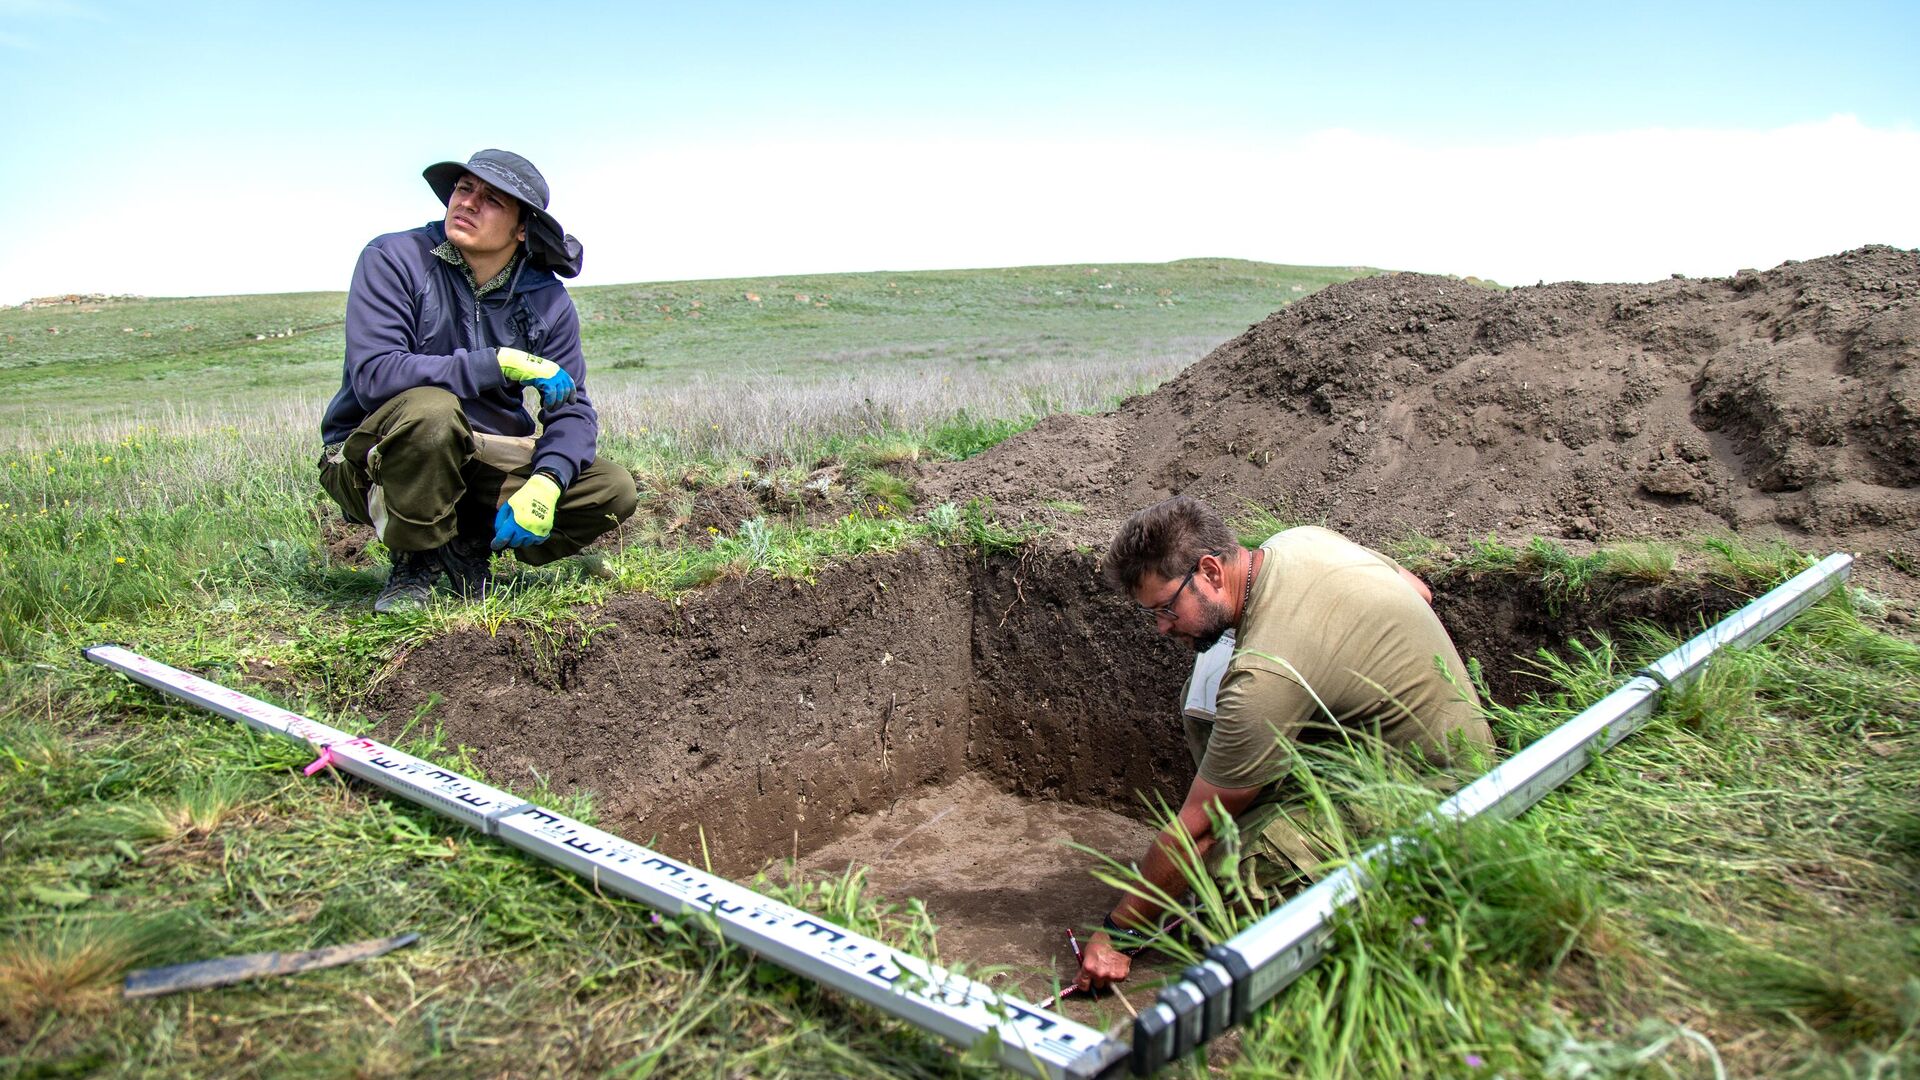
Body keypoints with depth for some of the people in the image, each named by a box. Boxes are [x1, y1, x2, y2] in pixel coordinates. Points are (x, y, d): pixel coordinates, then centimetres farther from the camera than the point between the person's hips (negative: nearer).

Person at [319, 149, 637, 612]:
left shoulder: (546, 300, -3)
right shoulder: (392, 260, -15)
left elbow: (572, 410, -6)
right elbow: (374, 375, -28)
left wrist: (545, 483, -27)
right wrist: (501, 363, -31)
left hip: (482, 461, 4)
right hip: (373, 462, -4)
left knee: (613, 490, -13)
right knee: (430, 407, -38)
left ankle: (469, 545, 4)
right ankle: (415, 563, -13)